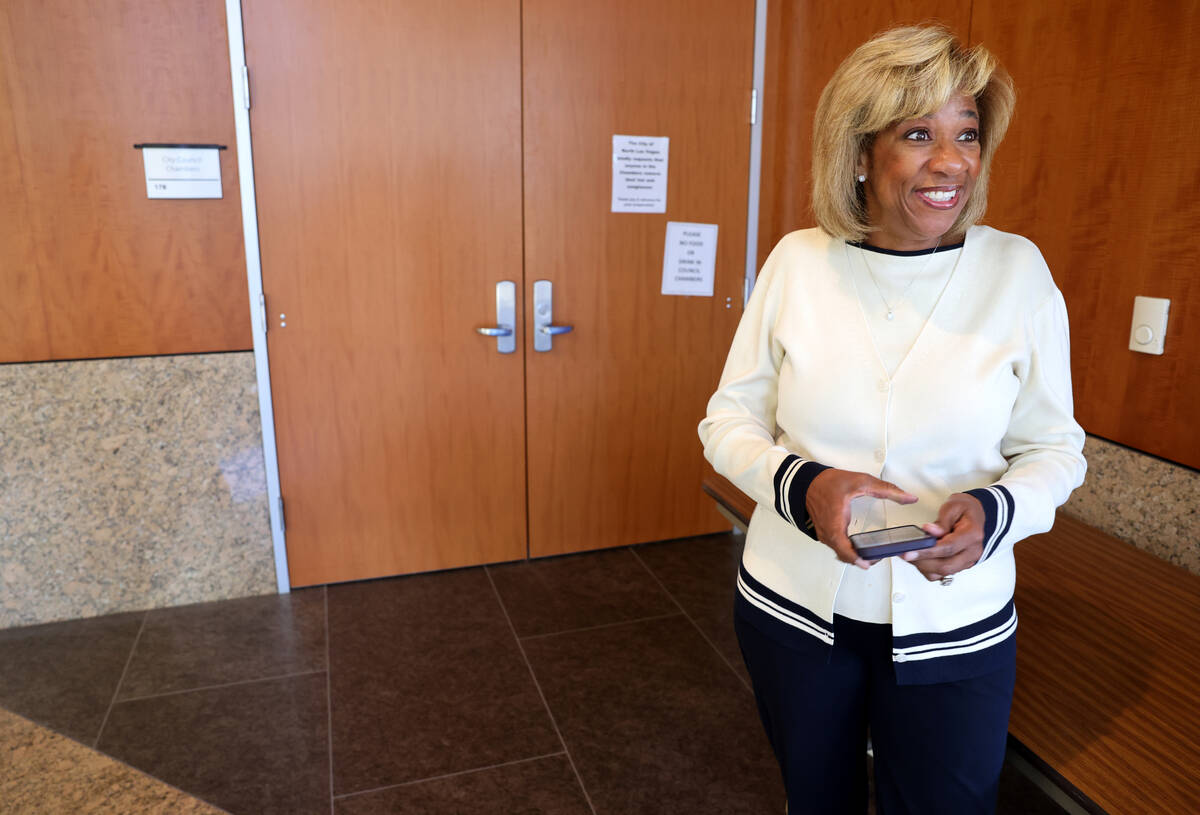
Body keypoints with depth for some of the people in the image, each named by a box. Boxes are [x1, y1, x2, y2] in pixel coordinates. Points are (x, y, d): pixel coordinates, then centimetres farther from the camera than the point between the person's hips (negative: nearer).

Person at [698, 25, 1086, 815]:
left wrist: (995, 511, -22)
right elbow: (729, 420, -4)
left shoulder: (1018, 270, -9)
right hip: (793, 605, 1)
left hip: (951, 628, -1)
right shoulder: (798, 261, -9)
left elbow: (1055, 448, -1)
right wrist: (801, 484, -23)